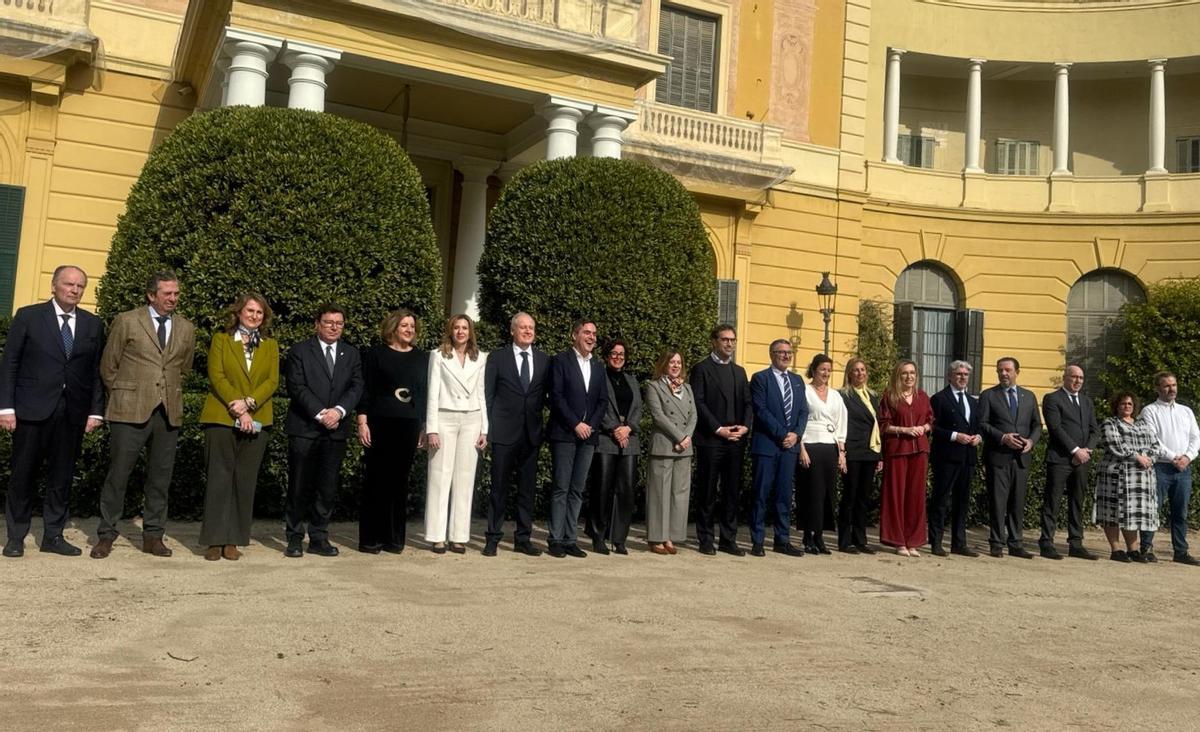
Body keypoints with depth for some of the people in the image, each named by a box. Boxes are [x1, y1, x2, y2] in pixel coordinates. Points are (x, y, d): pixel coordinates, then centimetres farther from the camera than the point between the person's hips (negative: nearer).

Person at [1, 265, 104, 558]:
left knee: (62, 477, 6)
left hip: (73, 413, 2)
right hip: (32, 410, -2)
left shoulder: (92, 324, 10)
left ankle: (53, 536, 15)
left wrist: (95, 410, 2)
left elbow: (96, 370, 8)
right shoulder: (28, 316, 3)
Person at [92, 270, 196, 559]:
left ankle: (153, 536, 14)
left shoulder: (186, 329, 11)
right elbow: (108, 366, 6)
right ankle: (106, 535, 10)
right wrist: (124, 395, 9)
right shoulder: (126, 321, 1)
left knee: (160, 477, 6)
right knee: (118, 473, -1)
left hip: (168, 413, 3)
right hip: (130, 411, -3)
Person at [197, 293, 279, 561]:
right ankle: (215, 540, 2)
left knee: (245, 481, 1)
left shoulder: (270, 345, 13)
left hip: (257, 422, 2)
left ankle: (233, 541, 6)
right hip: (221, 418, -2)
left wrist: (248, 403, -13)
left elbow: (272, 381, 3)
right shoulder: (220, 339, 8)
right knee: (219, 479, -3)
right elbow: (217, 376, -3)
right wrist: (237, 410, -13)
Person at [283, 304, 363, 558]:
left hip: (336, 430, 3)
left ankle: (319, 538, 13)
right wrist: (320, 413, -14)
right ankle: (295, 538, 9)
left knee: (328, 488, 4)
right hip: (304, 428, -3)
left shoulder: (351, 354, 14)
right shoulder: (300, 351, 3)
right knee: (299, 486, 0)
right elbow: (297, 387, -6)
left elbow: (356, 387, 5)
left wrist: (339, 410, -12)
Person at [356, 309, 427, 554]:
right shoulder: (375, 354, 3)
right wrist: (362, 423, -8)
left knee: (400, 481, 4)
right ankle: (370, 539, 7)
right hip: (380, 424, -3)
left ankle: (394, 538, 11)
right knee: (376, 480, 1)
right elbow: (364, 390, 0)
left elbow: (426, 392, 12)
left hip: (410, 426, 3)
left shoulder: (422, 358, 12)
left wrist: (425, 427, 8)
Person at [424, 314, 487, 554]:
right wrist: (431, 429, -8)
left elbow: (482, 395, 9)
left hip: (471, 420, 2)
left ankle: (459, 536, 6)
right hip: (445, 419, -2)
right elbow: (433, 393, -1)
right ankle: (436, 536, 1)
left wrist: (484, 429, 4)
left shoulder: (480, 358, 9)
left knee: (464, 479, 2)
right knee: (440, 477, -2)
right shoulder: (438, 355, 2)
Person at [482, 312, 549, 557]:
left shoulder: (544, 360, 9)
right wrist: (488, 427, -3)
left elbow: (545, 394, 11)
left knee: (527, 488, 6)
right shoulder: (497, 359, 2)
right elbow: (488, 395, 2)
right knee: (499, 487, 2)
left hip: (532, 433, 3)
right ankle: (493, 538, 9)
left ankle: (523, 539, 14)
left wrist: (537, 417, 0)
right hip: (504, 432, -3)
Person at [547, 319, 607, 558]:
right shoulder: (560, 361, 0)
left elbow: (602, 400, 13)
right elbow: (556, 396, -8)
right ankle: (556, 540, 1)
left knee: (577, 490, 5)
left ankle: (569, 539, 10)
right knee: (561, 488, -4)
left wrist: (591, 425, -2)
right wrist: (575, 424, -13)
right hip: (564, 434, -5)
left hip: (588, 435, 5)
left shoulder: (598, 366, 16)